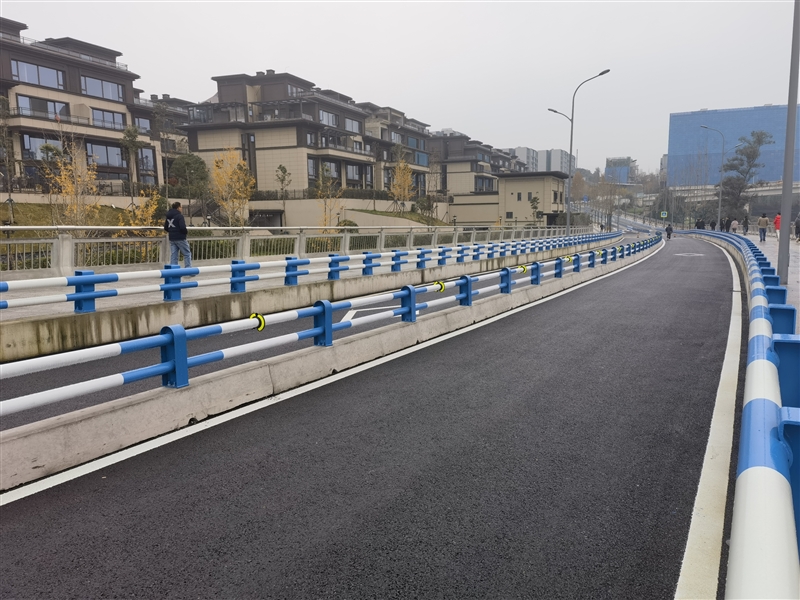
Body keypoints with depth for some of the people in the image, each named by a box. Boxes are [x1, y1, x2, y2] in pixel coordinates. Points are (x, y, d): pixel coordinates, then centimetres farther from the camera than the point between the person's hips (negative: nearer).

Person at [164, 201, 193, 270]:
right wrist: (185, 232, -4)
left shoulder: (168, 216, 12)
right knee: (187, 254, 3)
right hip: (180, 238, -7)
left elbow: (166, 228, 16)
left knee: (173, 255, 8)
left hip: (172, 238, 7)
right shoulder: (179, 216, -13)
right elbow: (182, 227, -23)